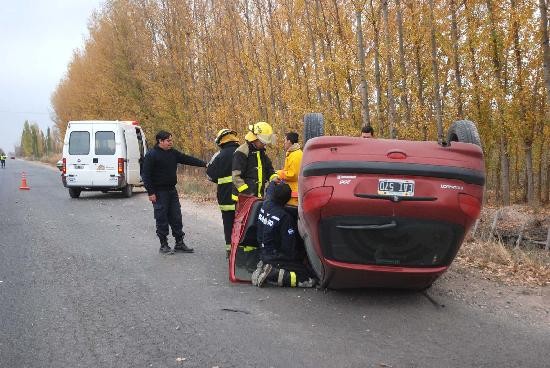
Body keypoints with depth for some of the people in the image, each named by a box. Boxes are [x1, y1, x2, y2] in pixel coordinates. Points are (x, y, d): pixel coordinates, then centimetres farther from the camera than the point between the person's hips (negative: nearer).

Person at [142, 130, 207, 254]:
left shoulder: (173, 153, 10)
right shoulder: (151, 155, -10)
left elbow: (188, 159, 10)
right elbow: (146, 175, -12)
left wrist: (204, 164, 2)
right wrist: (151, 192, -16)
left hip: (172, 190, 7)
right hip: (159, 192, -7)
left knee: (176, 217, 9)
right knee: (162, 219, -1)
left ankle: (179, 243, 17)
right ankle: (163, 245, 9)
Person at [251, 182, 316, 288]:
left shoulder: (265, 205, -2)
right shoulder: (285, 217, -24)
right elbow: (289, 246, -19)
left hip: (264, 254, 9)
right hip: (277, 258, -9)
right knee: (309, 280, -10)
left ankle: (265, 267, 6)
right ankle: (274, 275, -17)